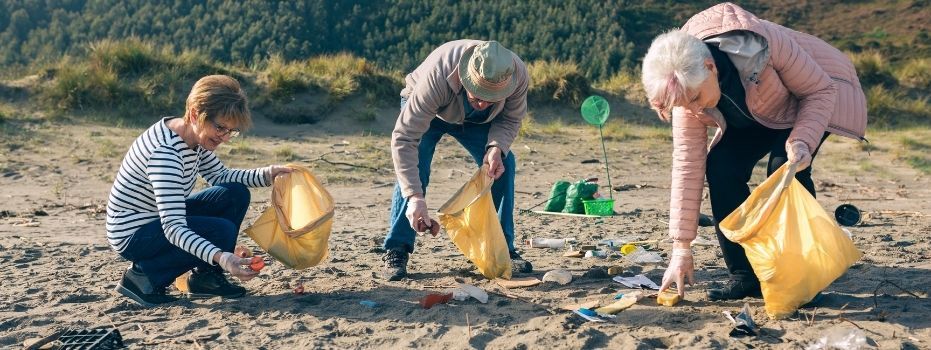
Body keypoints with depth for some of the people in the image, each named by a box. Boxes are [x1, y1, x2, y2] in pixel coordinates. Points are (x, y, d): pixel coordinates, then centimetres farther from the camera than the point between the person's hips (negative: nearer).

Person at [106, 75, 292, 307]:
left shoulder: (194, 136, -4)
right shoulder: (165, 153, -32)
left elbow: (220, 176, 11)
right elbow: (173, 228, -37)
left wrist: (265, 175, -5)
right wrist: (220, 257, -49)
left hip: (162, 218, 9)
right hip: (132, 233, -9)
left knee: (236, 194, -3)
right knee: (222, 231, -25)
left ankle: (206, 276, 5)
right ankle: (144, 277, -7)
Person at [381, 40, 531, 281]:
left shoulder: (518, 74, -34)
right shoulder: (437, 75, -46)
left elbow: (510, 119, -14)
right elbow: (404, 137, -44)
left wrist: (496, 147, -36)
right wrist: (415, 196, -51)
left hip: (475, 120, 3)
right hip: (426, 110, -3)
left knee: (504, 164, -13)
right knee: (414, 168, -24)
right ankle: (396, 250, -11)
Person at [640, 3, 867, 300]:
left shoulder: (765, 44, -39)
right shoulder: (688, 86, -24)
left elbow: (821, 90, -23)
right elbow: (687, 165, -22)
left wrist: (803, 141, -44)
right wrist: (681, 249, -21)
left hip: (815, 98, -4)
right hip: (757, 115, 4)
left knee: (784, 168, -28)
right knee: (721, 165, -18)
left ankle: (799, 275, -13)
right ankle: (745, 274, -8)